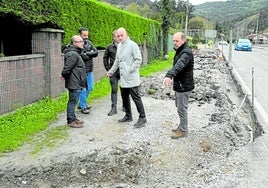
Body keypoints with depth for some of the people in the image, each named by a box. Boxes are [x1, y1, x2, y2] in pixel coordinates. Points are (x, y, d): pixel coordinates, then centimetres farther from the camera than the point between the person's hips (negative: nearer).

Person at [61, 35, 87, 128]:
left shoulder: (76, 53, 17)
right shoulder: (73, 54, -19)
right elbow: (67, 67, -24)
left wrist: (64, 75, 17)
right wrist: (64, 75, -9)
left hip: (76, 83, 10)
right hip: (74, 83, -10)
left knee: (73, 101, 17)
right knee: (72, 101, -3)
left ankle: (73, 118, 27)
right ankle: (71, 121, 5)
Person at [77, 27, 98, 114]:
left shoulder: (89, 42, 9)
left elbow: (96, 52, -2)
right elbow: (83, 56, -23)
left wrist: (87, 54, -15)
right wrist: (91, 54, -8)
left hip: (90, 70, 8)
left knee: (90, 87, 17)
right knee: (83, 89, -1)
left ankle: (81, 103, 32)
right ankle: (83, 107, 13)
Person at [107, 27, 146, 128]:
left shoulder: (132, 45, -11)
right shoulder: (119, 46, 14)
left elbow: (139, 59, -15)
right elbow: (117, 61, 24)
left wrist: (131, 69, -19)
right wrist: (111, 71, 24)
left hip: (132, 79, -8)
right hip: (123, 79, 8)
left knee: (136, 98, -4)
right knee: (125, 98, 16)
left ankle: (142, 118, 5)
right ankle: (128, 116, 30)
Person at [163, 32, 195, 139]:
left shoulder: (186, 52, -21)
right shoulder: (180, 51, 14)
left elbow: (179, 65, -40)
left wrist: (169, 75, -55)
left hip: (184, 86, -10)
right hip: (179, 85, 10)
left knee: (182, 108, -1)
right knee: (179, 106, 19)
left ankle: (183, 130, 11)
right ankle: (182, 126, 32)